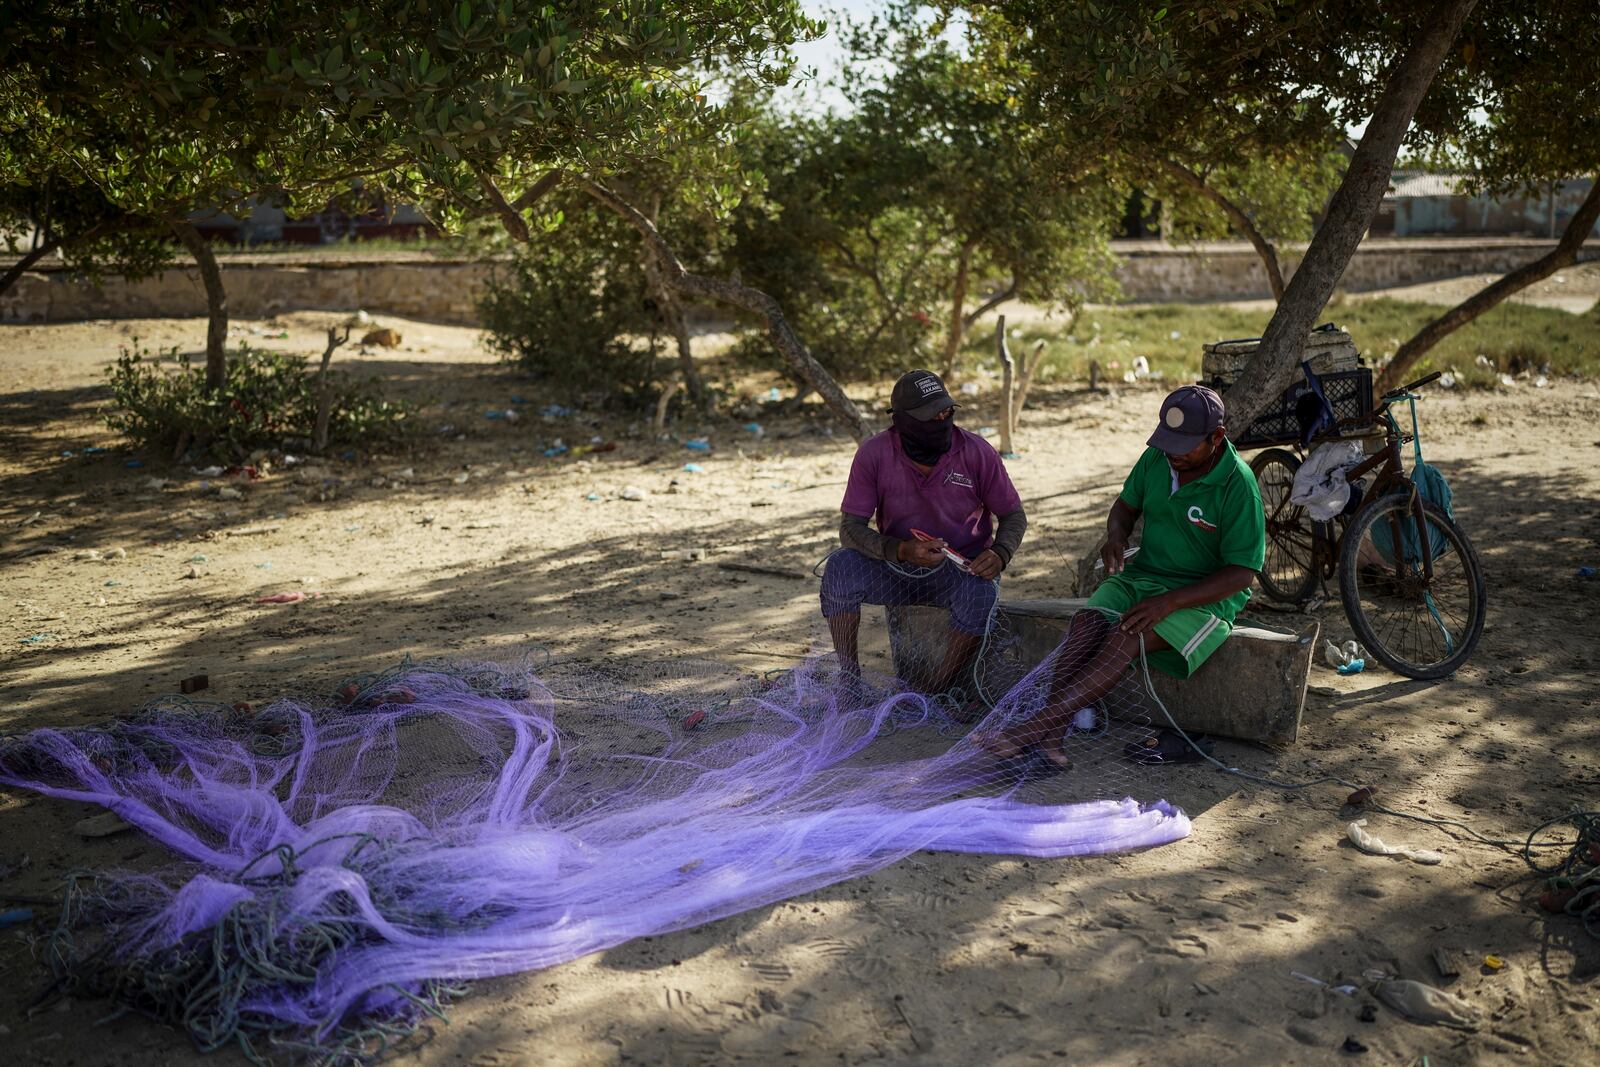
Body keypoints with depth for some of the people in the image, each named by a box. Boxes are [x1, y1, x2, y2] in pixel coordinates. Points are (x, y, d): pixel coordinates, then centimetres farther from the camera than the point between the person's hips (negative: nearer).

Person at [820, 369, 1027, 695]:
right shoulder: (875, 453, -12)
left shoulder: (977, 452, -12)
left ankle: (932, 694, -19)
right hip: (896, 569, 1)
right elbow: (850, 527, -14)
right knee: (841, 565, -26)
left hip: (962, 568, -1)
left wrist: (999, 554, -23)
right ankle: (848, 680, -15)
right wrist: (901, 550, -32)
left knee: (981, 594, -35)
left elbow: (1014, 515, 0)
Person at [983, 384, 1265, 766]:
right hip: (1141, 574, 6)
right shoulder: (1156, 458, 1)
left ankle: (1037, 725, -38)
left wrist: (1169, 602, -26)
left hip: (1204, 595, -5)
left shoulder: (1238, 484, -16)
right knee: (1087, 621, -25)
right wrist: (1116, 536, -5)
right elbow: (1126, 505, 20)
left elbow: (1241, 573, -17)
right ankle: (1050, 734, -36)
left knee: (1125, 638, -32)